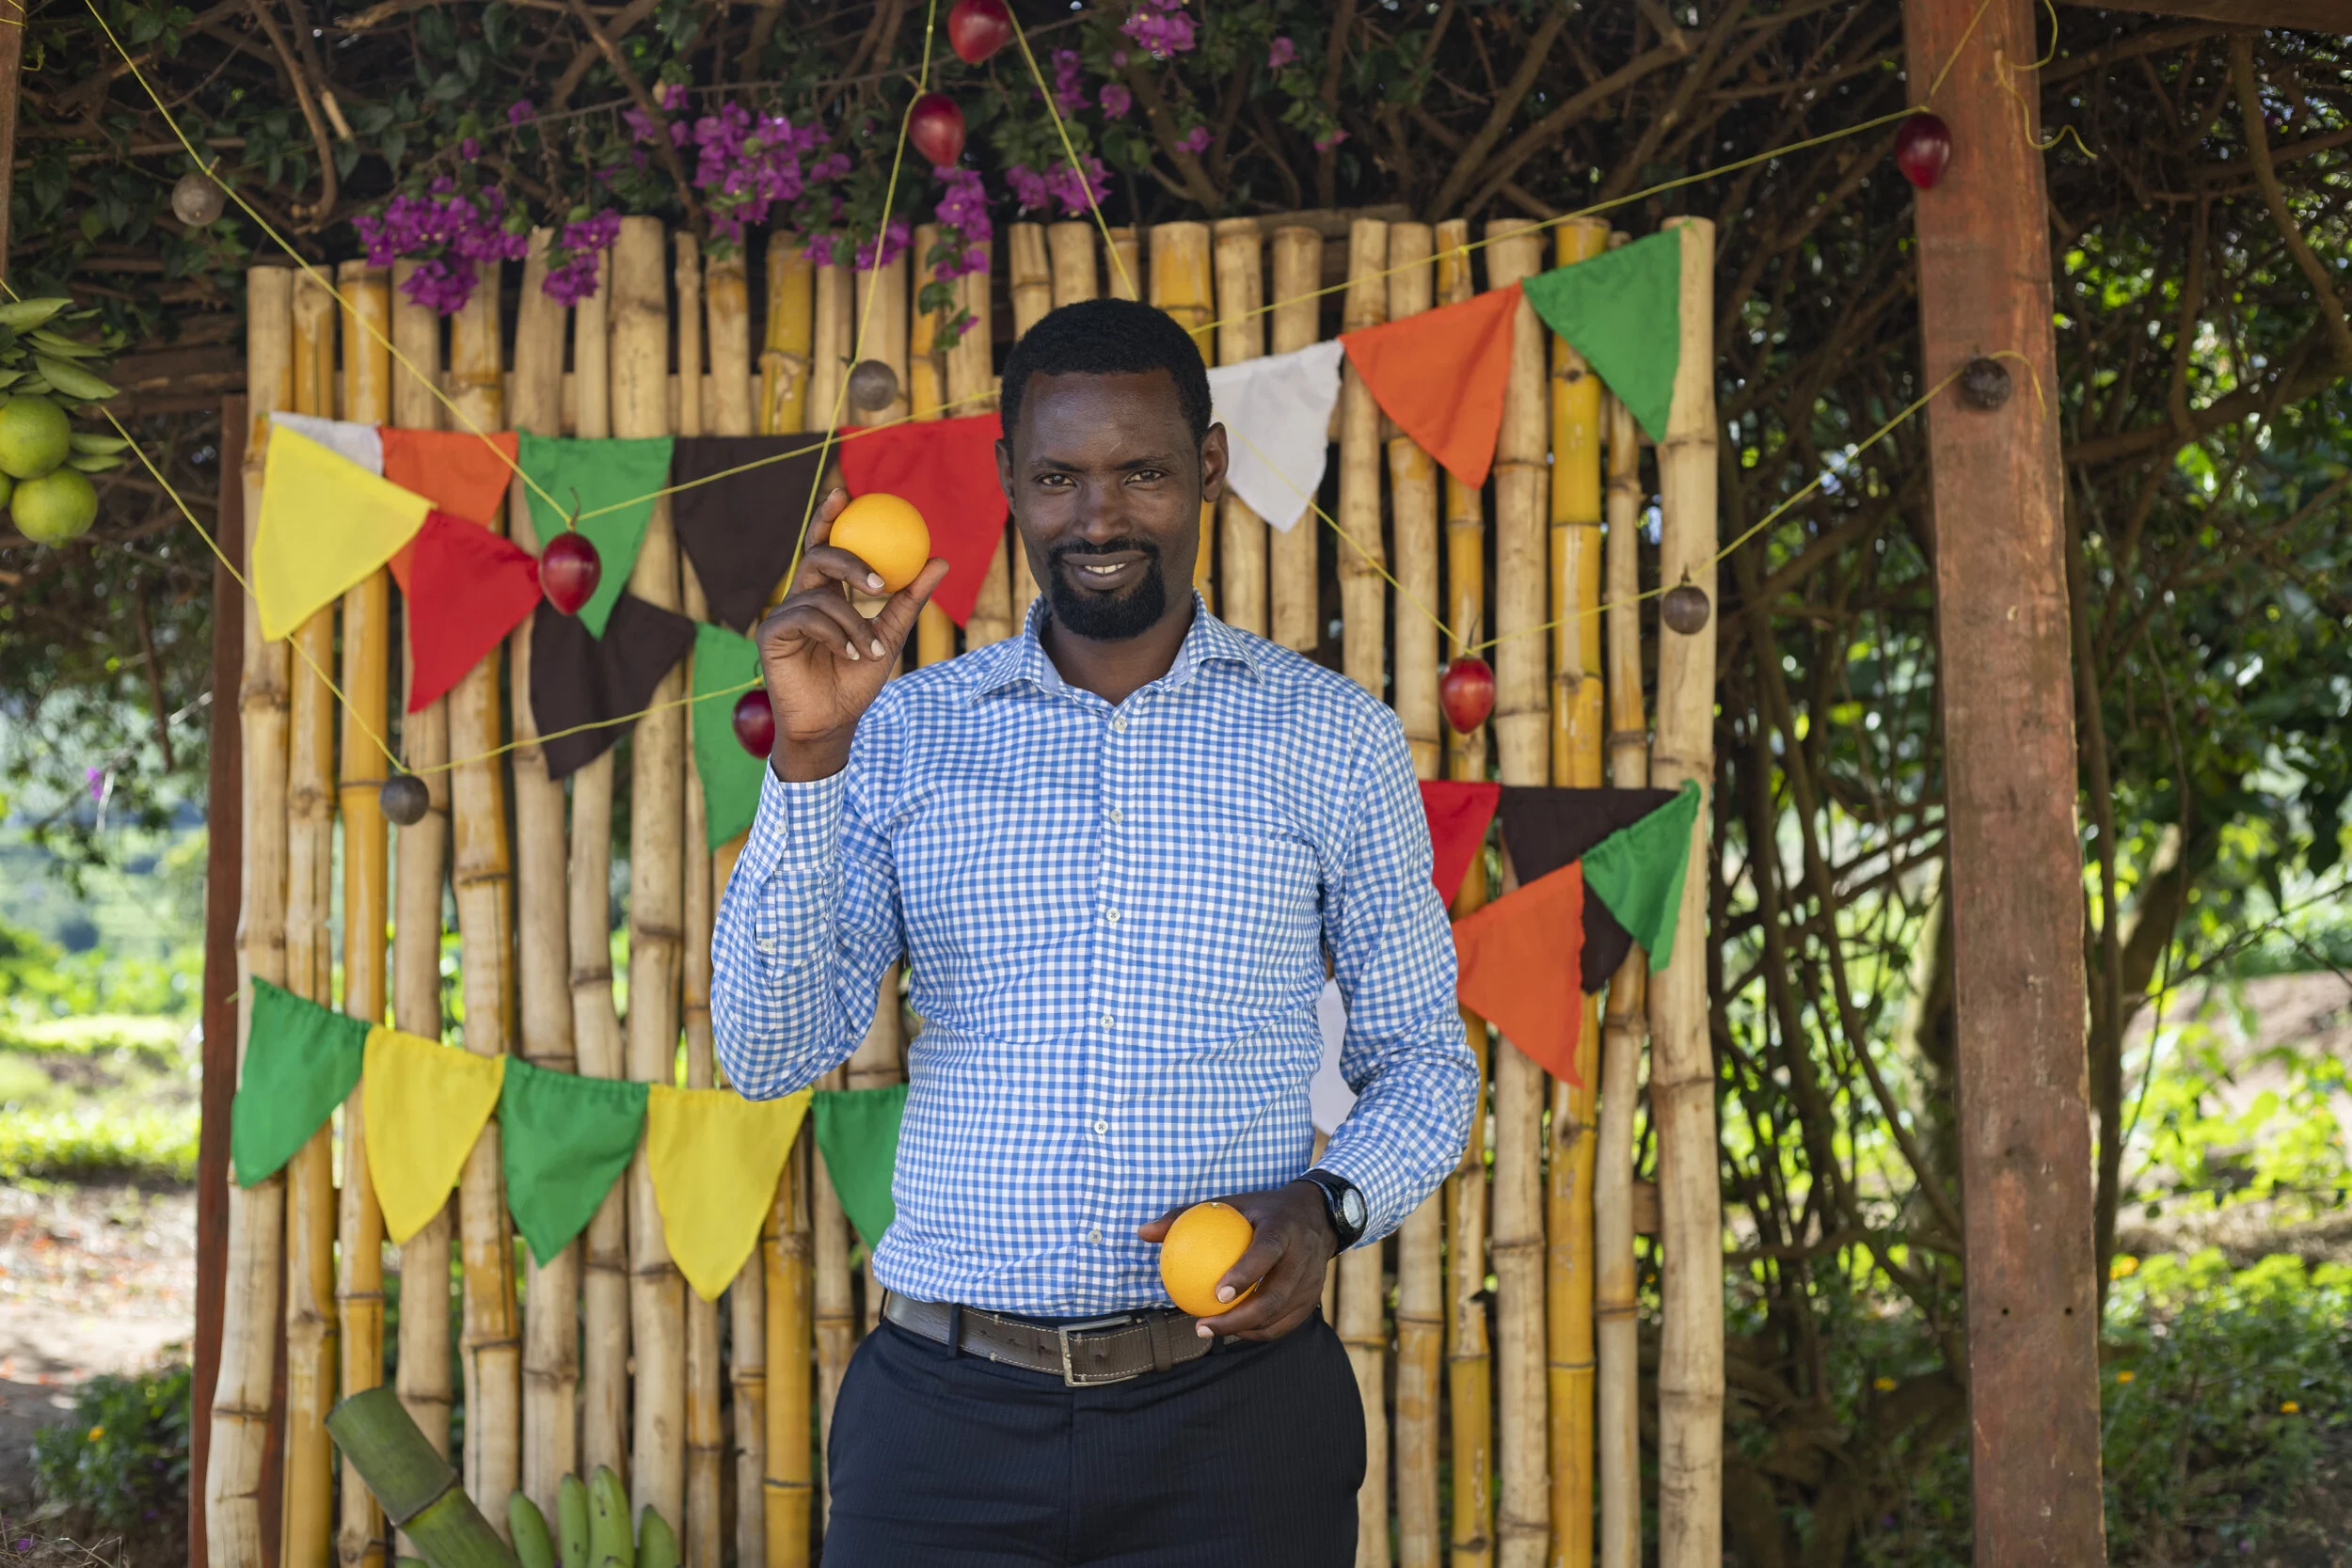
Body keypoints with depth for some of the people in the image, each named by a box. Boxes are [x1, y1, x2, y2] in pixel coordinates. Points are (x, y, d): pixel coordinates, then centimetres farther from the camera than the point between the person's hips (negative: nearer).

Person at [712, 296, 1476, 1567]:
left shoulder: (1335, 738, 3)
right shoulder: (904, 734, 4)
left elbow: (1419, 1058, 10)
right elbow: (772, 1054, -4)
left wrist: (1327, 1205, -10)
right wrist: (809, 751, -14)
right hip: (948, 1414, 1)